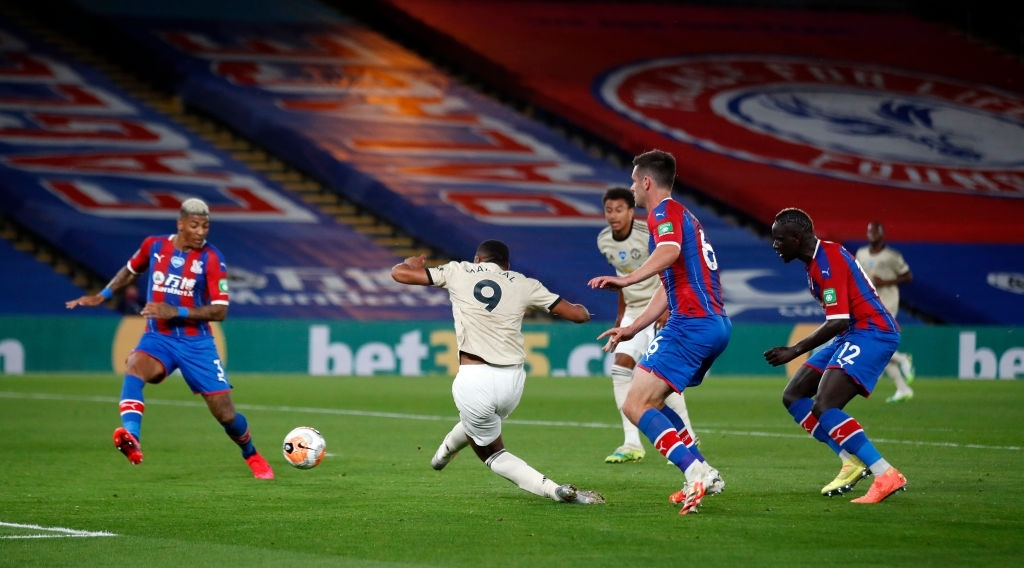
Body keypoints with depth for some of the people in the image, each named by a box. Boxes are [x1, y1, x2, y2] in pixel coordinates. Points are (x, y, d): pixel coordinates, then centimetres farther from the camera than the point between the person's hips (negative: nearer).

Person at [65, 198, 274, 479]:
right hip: (158, 338, 1)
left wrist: (176, 311, -25)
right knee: (134, 368, -34)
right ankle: (131, 440, -51)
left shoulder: (211, 258, -10)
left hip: (196, 342, -1)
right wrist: (102, 296, 12)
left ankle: (252, 456, 31)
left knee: (225, 412, 1)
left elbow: (219, 311, -15)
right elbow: (131, 271, 21)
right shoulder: (154, 245, -2)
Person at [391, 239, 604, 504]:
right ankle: (445, 450, 61)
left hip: (473, 380, -3)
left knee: (491, 451, 17)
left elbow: (399, 273, 15)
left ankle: (552, 489, -1)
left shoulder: (458, 272, 9)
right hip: (513, 380, 3)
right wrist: (579, 307, 36)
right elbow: (580, 315, 11)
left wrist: (411, 263, 39)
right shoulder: (524, 284, 10)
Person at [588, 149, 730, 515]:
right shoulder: (681, 216, 26)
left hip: (692, 323, -10)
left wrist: (627, 280, -41)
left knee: (635, 406, -12)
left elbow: (670, 251, -29)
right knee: (650, 402, 20)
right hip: (716, 324, 10)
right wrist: (632, 329, 30)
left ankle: (696, 474, -25)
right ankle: (703, 473, 11)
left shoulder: (665, 211, -5)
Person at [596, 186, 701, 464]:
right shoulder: (604, 241, 2)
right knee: (620, 367, -5)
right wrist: (621, 312, 18)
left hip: (660, 309, -7)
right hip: (633, 311, 7)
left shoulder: (649, 235, -20)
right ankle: (632, 444, -3)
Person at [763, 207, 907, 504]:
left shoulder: (828, 261, -18)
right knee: (793, 396, 9)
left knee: (823, 407, -23)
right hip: (854, 334, 11)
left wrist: (795, 351, -17)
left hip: (871, 333, -11)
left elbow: (837, 322, -23)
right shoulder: (818, 259, 14)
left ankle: (887, 476, -25)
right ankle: (851, 462, 4)